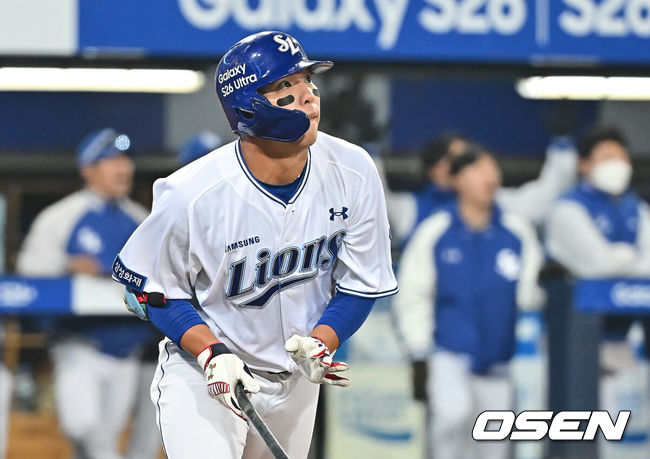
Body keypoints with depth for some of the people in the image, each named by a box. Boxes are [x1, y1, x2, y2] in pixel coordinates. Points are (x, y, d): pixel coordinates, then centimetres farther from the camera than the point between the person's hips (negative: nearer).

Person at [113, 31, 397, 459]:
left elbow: (361, 283, -2)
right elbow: (152, 288, -10)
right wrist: (211, 355, -23)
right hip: (202, 371, -4)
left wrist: (319, 345, -19)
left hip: (297, 380, 4)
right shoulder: (191, 195, -24)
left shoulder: (353, 173, -13)